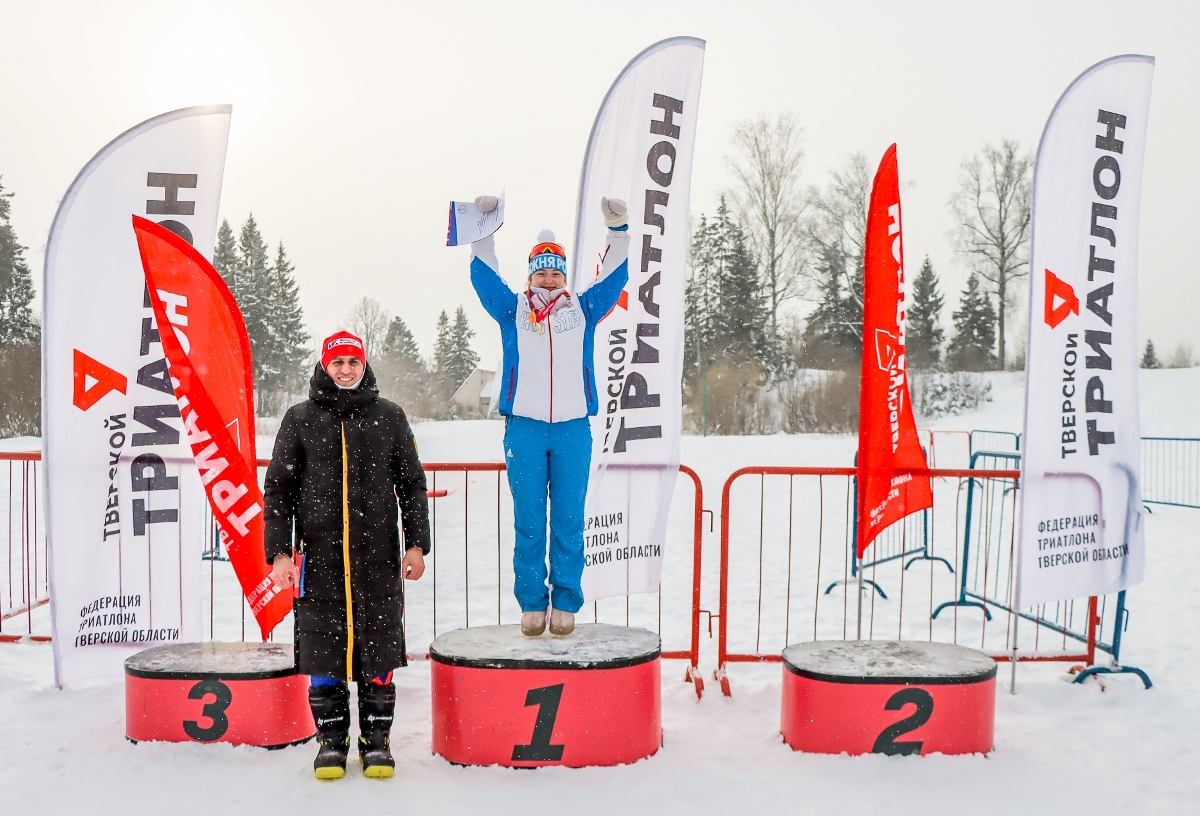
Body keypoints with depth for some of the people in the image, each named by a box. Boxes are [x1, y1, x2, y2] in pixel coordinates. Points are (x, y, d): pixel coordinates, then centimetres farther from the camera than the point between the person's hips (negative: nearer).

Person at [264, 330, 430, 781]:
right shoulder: (300, 419, 7)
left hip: (378, 557, 0)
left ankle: (376, 739, 16)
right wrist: (279, 552, 0)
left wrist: (416, 544, 4)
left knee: (378, 649, 3)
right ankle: (332, 739, 17)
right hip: (319, 555, 0)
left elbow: (412, 484, 11)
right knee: (323, 650, 3)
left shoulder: (389, 417, 8)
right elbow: (278, 489, 7)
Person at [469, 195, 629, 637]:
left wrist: (618, 230, 0)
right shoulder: (513, 310, 13)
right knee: (528, 522, 2)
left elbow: (614, 275, 11)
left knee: (569, 521, 3)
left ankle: (565, 603, 10)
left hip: (573, 430, 1)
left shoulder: (582, 309, 15)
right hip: (524, 429, 0)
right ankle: (531, 603, 10)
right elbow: (484, 274, 8)